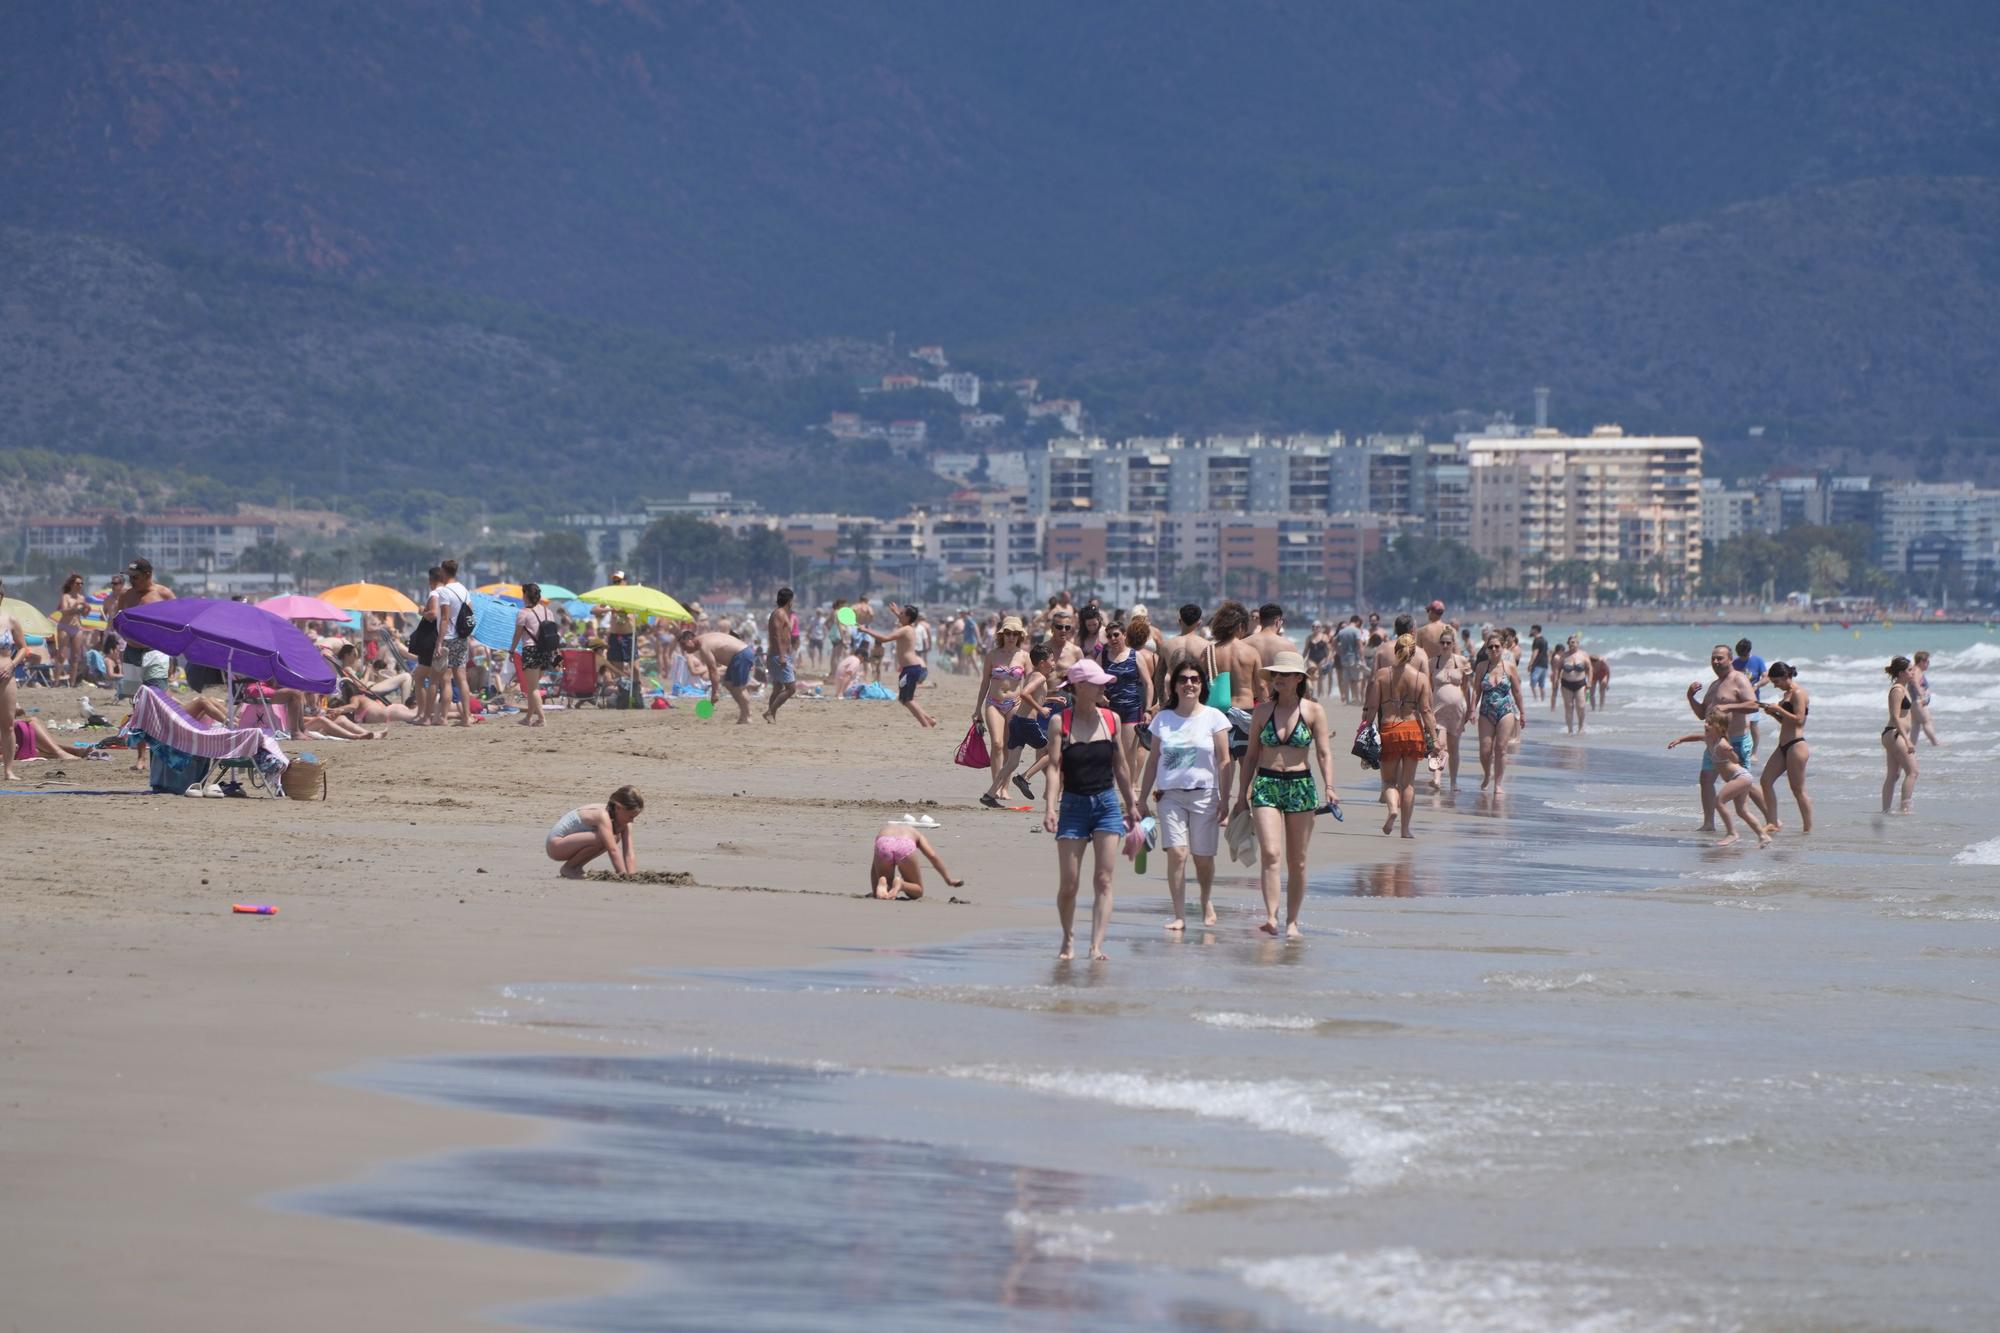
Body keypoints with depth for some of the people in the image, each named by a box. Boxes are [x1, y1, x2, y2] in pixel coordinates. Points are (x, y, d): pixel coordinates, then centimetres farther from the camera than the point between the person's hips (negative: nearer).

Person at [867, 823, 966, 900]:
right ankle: (900, 885, -15)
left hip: (883, 846, 1)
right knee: (917, 891, 19)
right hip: (905, 847, -1)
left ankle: (882, 884, -15)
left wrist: (874, 891, 42)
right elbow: (933, 856, 24)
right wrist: (949, 880, 27)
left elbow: (874, 867, 38)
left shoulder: (883, 831, 42)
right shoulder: (916, 834, 39)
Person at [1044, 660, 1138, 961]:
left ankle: (1096, 947, -10)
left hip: (1107, 804, 2)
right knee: (1068, 884, 0)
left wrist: (1131, 808, 17)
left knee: (1103, 880, -7)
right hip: (1073, 805, -2)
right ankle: (1068, 941, 21)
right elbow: (1054, 767, -11)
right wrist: (1050, 807, -24)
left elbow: (1120, 766, 13)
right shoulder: (1061, 722, -5)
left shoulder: (1111, 719, 5)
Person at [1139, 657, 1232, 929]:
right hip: (1170, 794, 1)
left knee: (1203, 856, 4)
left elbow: (1223, 762, 0)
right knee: (1176, 852, -14)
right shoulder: (1163, 718, 8)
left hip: (1204, 794, -1)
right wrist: (1143, 799, 11)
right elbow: (1153, 760, 13)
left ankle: (1207, 902, 32)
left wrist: (1224, 801, -5)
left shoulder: (1213, 718, 2)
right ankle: (1179, 915, -12)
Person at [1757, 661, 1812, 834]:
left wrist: (1778, 709, -16)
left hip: (1796, 745, -10)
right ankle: (1773, 823, 2)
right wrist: (1773, 713, 8)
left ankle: (1808, 828, -1)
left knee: (1798, 790, -7)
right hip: (1784, 746, 10)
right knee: (1766, 781, 2)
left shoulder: (1798, 693, -11)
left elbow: (1798, 720, -20)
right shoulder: (1787, 694, 18)